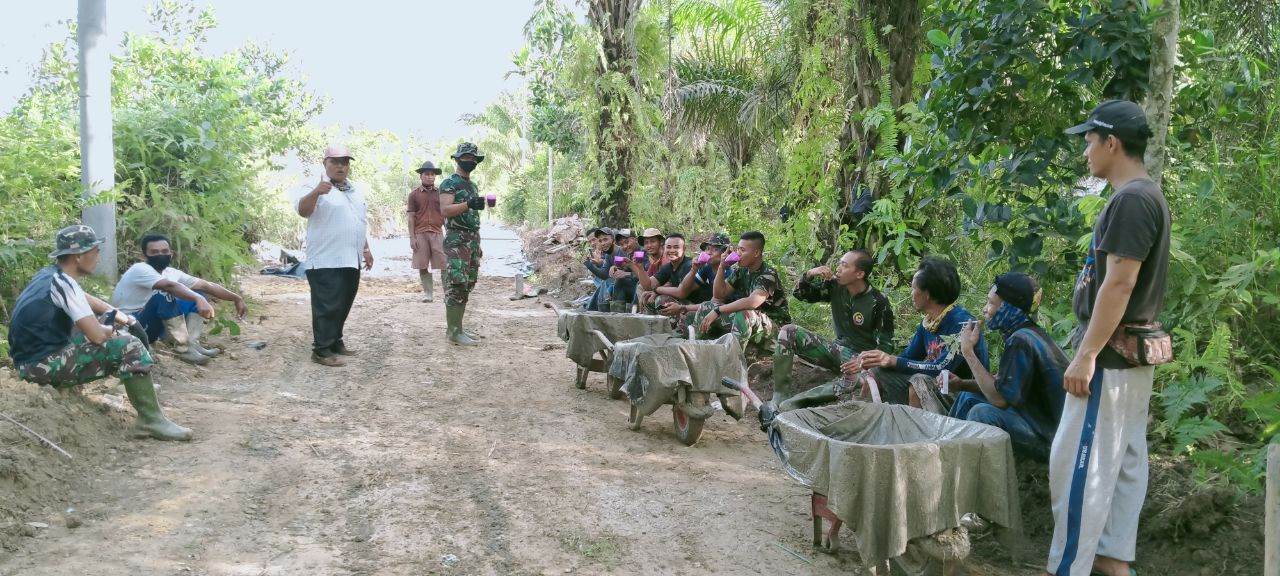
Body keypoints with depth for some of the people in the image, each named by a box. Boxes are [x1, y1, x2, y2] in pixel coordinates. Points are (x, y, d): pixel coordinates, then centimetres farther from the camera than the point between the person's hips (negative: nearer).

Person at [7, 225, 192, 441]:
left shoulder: (49, 274, 9)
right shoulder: (63, 284, -19)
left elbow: (86, 300, 28)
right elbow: (97, 336, -22)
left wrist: (121, 317, 17)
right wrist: (111, 330, 0)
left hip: (34, 357, 10)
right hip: (43, 364, -10)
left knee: (103, 326, 21)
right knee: (130, 346, -15)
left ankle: (140, 383, 23)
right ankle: (151, 421, -16)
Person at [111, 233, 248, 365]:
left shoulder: (171, 273, 3)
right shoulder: (140, 270, -21)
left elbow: (207, 285, 4)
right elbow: (170, 285, -39)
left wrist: (237, 299, -3)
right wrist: (199, 299, -52)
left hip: (153, 326, 8)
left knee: (197, 293, 3)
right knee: (165, 294, -33)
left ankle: (192, 343, -14)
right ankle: (183, 349, -30)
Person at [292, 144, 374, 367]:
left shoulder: (355, 190, 18)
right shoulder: (315, 187, -7)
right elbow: (302, 210, -26)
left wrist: (366, 250, 23)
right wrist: (315, 192, -44)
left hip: (351, 260, 8)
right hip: (326, 261, -8)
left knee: (343, 306, 15)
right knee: (327, 307, -9)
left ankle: (335, 342, 26)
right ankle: (321, 350, -4)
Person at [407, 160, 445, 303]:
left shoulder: (440, 193, 10)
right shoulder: (414, 194, 7)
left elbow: (445, 215, 11)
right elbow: (411, 217, 4)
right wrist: (412, 237, -3)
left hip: (437, 233, 0)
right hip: (420, 234, 0)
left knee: (444, 265, -5)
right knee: (422, 266, 1)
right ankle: (428, 294, 10)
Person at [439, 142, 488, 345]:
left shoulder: (473, 185, 20)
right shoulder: (449, 183, -6)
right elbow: (445, 209, -19)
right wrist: (468, 204, -33)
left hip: (473, 238, 9)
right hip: (456, 239, -9)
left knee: (467, 285, 10)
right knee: (457, 284, -12)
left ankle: (456, 327, 16)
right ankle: (454, 332, -11)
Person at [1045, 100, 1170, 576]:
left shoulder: (1130, 200, -19)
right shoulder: (1146, 197, 14)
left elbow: (1119, 284, -24)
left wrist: (1086, 355, -22)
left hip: (1111, 354, -10)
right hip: (1132, 352, 11)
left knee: (1079, 463, -5)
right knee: (1123, 460, 14)